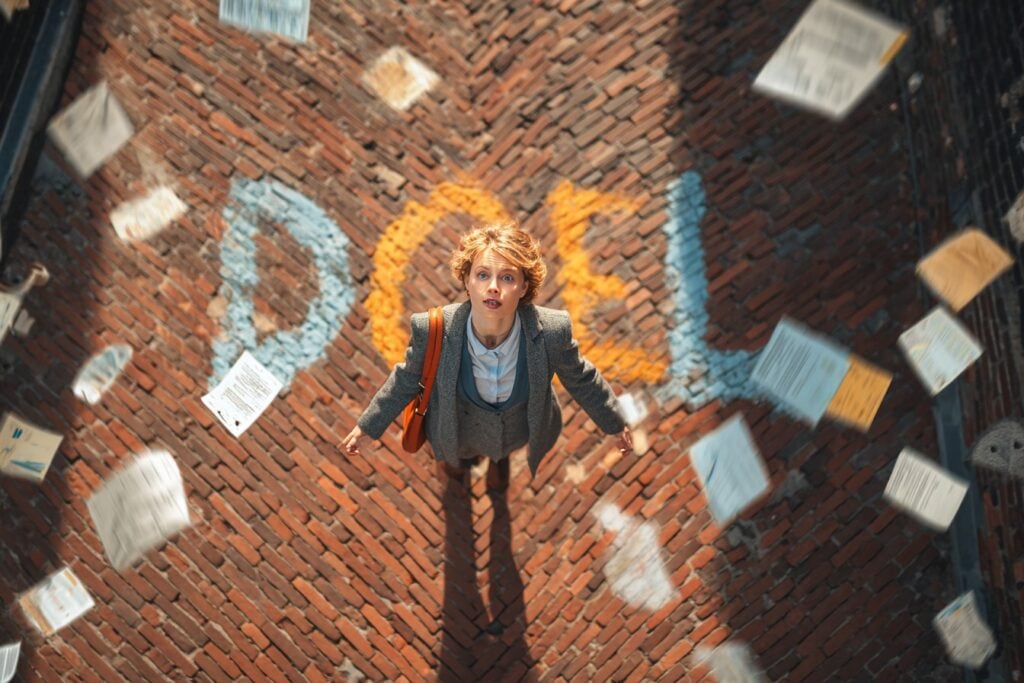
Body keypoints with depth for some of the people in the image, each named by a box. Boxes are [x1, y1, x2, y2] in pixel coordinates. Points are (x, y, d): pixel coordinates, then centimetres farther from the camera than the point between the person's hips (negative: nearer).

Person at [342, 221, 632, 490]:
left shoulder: (553, 331, -38)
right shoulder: (433, 330, -38)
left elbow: (580, 379, -15)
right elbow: (407, 379, -16)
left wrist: (614, 423, -1)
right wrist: (368, 426, -5)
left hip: (518, 432, 1)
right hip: (461, 431, -1)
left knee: (504, 447, 37)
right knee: (458, 452, 35)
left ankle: (499, 457, 75)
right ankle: (461, 454, 73)